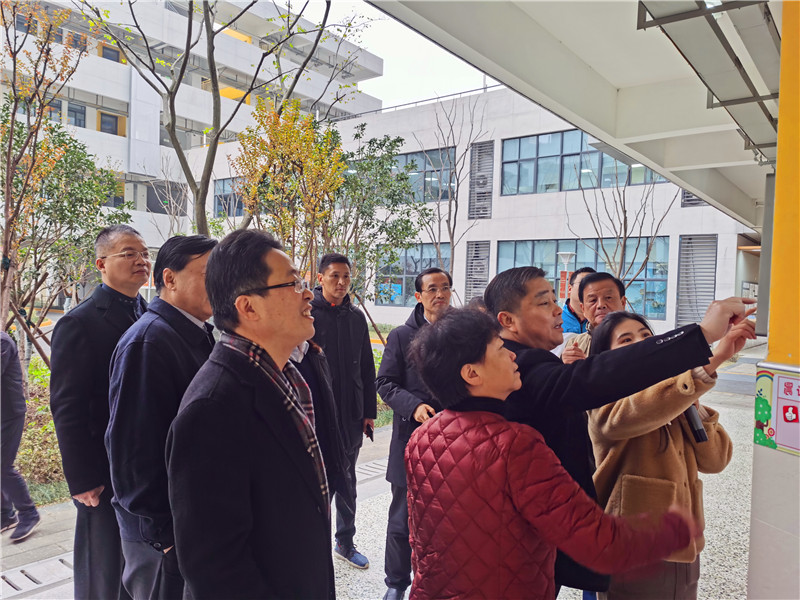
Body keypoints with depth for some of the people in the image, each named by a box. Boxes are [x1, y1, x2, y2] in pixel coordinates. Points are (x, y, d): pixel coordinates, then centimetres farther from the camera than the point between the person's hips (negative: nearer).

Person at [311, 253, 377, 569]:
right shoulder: (307, 312, -8)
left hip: (351, 414, 5)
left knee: (346, 481, 17)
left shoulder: (356, 317, 7)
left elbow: (367, 368, 11)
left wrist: (369, 411, 9)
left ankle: (345, 542, 33)